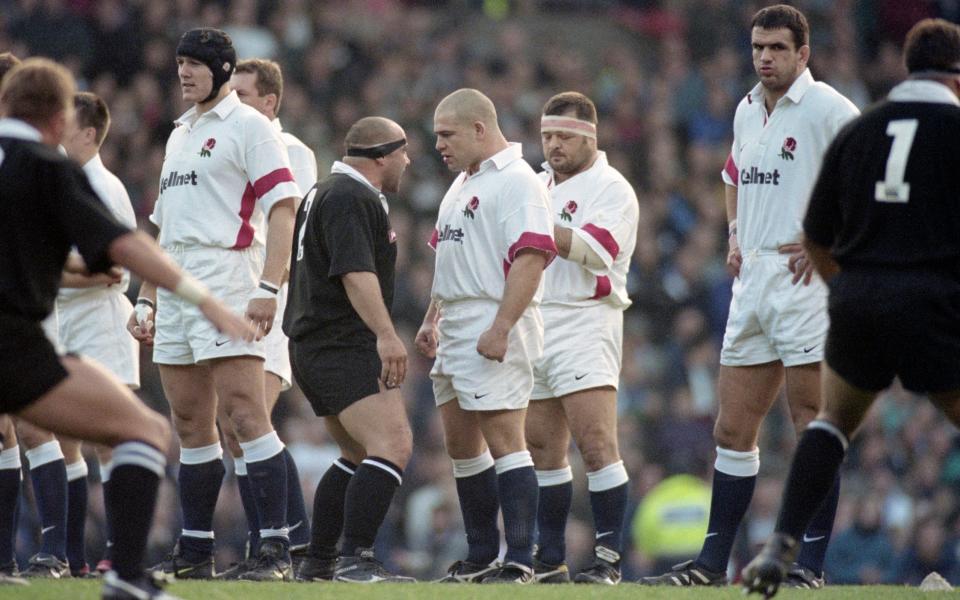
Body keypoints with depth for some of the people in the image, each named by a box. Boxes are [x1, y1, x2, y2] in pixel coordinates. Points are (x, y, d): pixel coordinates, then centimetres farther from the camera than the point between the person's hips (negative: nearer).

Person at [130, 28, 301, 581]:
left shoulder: (248, 126, -2)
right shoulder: (179, 135, 22)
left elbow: (283, 207, -11)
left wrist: (268, 288, -21)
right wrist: (147, 299, 21)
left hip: (227, 283, -8)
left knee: (244, 412, -15)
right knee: (191, 425, 8)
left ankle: (276, 547, -16)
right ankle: (195, 551, 12)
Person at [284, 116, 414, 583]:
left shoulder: (325, 193, 22)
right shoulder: (350, 199, -12)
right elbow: (356, 272, -24)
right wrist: (386, 335, -32)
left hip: (313, 347, 11)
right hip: (343, 348, -11)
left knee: (360, 456, 20)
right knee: (393, 445, -21)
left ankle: (317, 562, 22)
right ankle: (355, 559, -29)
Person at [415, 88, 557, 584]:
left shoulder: (516, 181, -12)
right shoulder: (461, 185, 20)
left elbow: (531, 257, -21)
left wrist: (501, 328, -26)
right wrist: (431, 319, 24)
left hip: (492, 333, -10)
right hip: (455, 334, 10)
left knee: (503, 440, -13)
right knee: (461, 445, 12)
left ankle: (519, 561, -14)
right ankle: (481, 556, 20)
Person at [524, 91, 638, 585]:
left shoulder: (610, 189, -4)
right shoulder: (536, 186, 19)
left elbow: (593, 249, -20)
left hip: (584, 324, -8)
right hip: (533, 328, 8)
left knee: (595, 444, -15)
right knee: (542, 449, 8)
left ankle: (608, 559, -14)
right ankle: (549, 562, 13)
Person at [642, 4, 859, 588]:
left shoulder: (828, 109, -9)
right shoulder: (747, 111, 15)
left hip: (805, 281, -8)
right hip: (752, 280, 8)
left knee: (815, 429, -5)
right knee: (733, 431, 8)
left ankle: (812, 565, -1)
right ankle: (713, 563, 13)